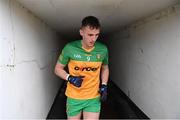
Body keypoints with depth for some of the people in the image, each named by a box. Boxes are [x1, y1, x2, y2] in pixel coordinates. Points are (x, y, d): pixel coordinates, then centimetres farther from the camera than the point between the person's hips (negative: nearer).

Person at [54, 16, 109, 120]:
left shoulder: (103, 49, -6)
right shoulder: (70, 48, -14)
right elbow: (58, 69, -1)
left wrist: (104, 85, -1)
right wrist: (70, 78, -18)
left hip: (93, 99, 1)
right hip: (74, 98, 0)